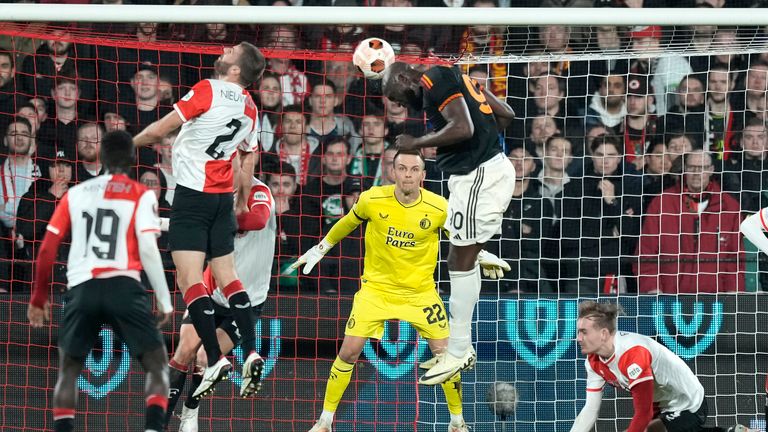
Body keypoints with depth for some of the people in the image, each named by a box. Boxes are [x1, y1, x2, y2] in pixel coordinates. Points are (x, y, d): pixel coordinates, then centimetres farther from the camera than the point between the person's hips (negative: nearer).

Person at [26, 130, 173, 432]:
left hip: (82, 289, 2)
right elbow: (148, 250, -4)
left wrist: (39, 298, 24)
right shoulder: (141, 196, 6)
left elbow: (47, 251, 14)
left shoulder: (75, 194, 16)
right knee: (157, 363, 5)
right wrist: (164, 300, 3)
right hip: (123, 286, -2)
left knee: (69, 369, 17)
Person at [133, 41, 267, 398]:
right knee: (227, 276, 12)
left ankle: (215, 359, -17)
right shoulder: (249, 108, 6)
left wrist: (131, 144, 6)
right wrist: (242, 201, 31)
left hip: (192, 194, -7)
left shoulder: (208, 91, -15)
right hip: (223, 196, 7)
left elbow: (158, 131, -12)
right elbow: (248, 160, 19)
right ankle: (251, 353, 1)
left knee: (189, 278, -8)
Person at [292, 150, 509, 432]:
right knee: (349, 352, -8)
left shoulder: (439, 208, -13)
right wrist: (321, 249, 16)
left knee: (444, 353, -4)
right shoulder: (372, 200, -13)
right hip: (377, 287, 0)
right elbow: (348, 223, 8)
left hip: (420, 290, 0)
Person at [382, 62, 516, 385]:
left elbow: (463, 128, -23)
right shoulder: (451, 79, 18)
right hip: (492, 169, 10)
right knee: (464, 259, 16)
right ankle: (461, 346, 24)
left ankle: (457, 354, -1)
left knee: (461, 261, -5)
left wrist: (417, 143, -12)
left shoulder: (435, 81, -10)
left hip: (478, 175, -10)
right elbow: (506, 114, 19)